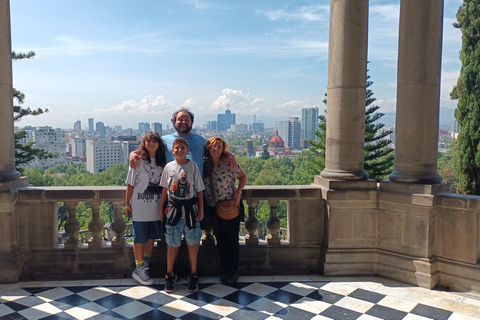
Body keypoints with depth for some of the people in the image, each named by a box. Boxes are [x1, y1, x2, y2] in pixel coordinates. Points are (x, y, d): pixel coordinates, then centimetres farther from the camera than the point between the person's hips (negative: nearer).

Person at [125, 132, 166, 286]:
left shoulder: (162, 161, 5)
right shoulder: (138, 161, -7)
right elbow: (131, 184, -5)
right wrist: (127, 203, -6)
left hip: (156, 207, 5)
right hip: (140, 207, -5)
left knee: (151, 237, 13)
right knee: (140, 238, 4)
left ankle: (145, 266, 29)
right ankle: (139, 269, 16)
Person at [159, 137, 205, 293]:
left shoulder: (193, 166, -4)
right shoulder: (169, 166, 1)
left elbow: (199, 190, -1)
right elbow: (165, 189, 8)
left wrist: (201, 209, -2)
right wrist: (161, 208, 8)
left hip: (190, 209, -1)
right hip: (173, 209, 1)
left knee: (192, 242, 8)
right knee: (172, 243, 9)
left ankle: (193, 274, 23)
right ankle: (169, 274, 23)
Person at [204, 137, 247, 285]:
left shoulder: (229, 163, -12)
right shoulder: (205, 164, -2)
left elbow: (243, 177, 1)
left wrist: (238, 192, -13)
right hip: (214, 208, 4)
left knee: (232, 239, 4)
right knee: (220, 240, 11)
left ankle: (234, 271, 19)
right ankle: (225, 270, 26)